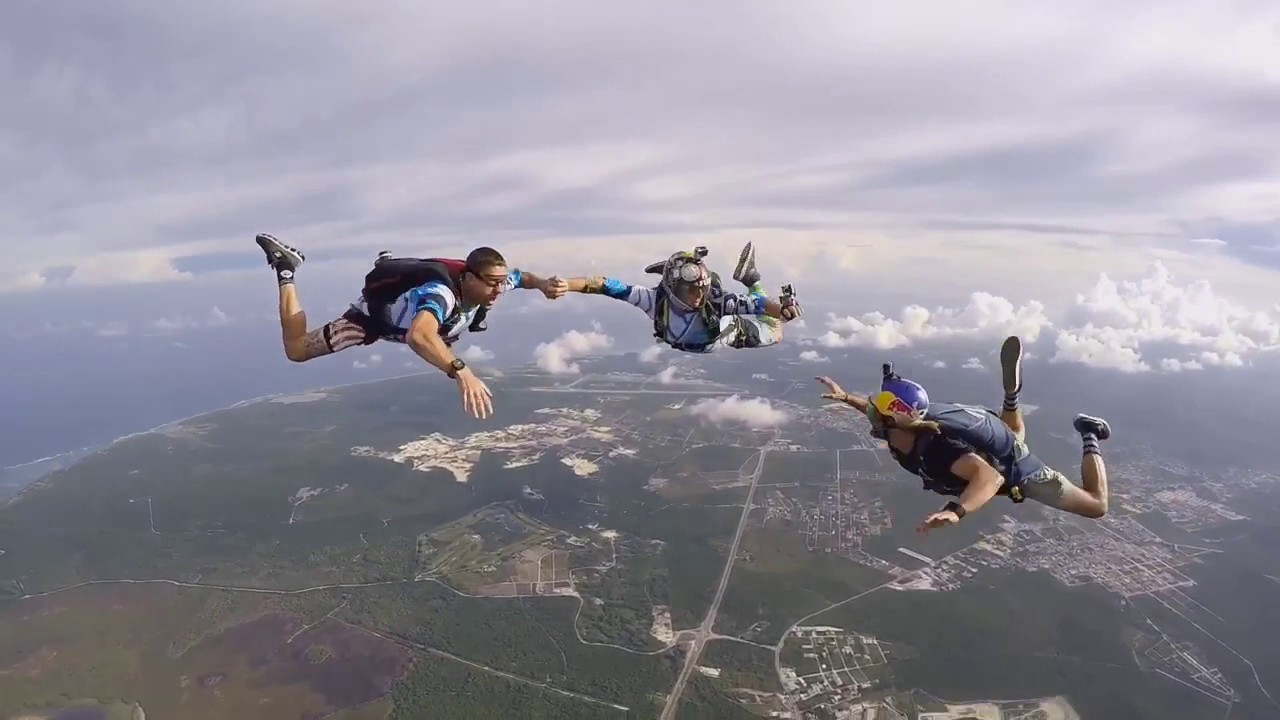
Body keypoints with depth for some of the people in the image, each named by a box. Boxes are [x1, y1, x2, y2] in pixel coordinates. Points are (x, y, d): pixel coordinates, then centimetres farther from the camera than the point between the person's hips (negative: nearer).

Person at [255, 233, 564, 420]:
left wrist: (545, 286, -28)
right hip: (374, 311, -6)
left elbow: (524, 276, -5)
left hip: (407, 309, 7)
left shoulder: (491, 280, -27)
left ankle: (388, 263, 50)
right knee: (295, 349, 4)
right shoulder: (441, 292, -49)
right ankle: (286, 267, 18)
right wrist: (461, 372, -81)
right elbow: (418, 337, -68)